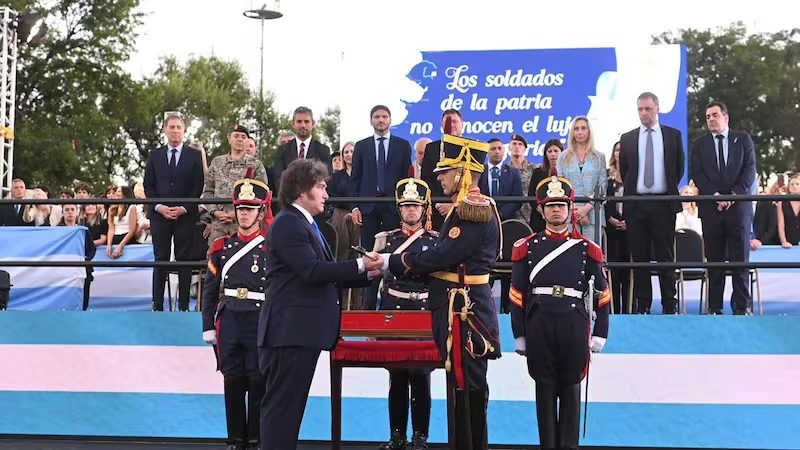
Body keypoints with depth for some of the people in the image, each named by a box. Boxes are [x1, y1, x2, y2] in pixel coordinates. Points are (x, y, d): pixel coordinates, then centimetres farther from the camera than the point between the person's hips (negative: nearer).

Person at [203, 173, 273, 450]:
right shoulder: (221, 247, 10)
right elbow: (210, 290, 11)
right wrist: (208, 326, 6)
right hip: (229, 322, 3)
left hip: (260, 323, -3)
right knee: (232, 381, 7)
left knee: (258, 382, 1)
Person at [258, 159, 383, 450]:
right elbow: (311, 271, -22)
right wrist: (360, 264, -17)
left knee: (291, 404, 13)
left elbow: (327, 276, 19)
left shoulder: (306, 224, 19)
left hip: (303, 330, 10)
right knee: (282, 404, -6)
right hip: (291, 330, -10)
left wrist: (367, 274, 7)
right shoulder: (288, 223, -12)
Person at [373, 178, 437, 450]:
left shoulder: (436, 241, 3)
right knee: (396, 377, 7)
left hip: (425, 315, -2)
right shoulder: (386, 239, 9)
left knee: (421, 377, 1)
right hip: (392, 314, 2)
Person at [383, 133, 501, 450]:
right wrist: (403, 264, 4)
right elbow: (446, 257, 14)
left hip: (463, 310, -10)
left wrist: (394, 262, -13)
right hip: (461, 307, 10)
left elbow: (443, 256, -23)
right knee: (466, 382, 14)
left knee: (467, 384, -4)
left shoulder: (475, 209, -17)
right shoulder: (467, 207, 16)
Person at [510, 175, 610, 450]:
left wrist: (600, 334, 1)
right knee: (545, 388, 6)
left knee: (571, 388, 6)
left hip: (574, 325, 0)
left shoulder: (587, 248, 6)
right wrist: (519, 335, 0)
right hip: (539, 326, 0)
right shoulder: (527, 247, 5)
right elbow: (517, 295, 3)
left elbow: (602, 294, 6)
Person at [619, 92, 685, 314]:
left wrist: (669, 191, 8)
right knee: (639, 257, 3)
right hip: (636, 204, 1)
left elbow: (679, 167, 10)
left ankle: (670, 305, 3)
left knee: (666, 256, 0)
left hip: (663, 204, -1)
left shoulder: (673, 135, 6)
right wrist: (631, 191, 11)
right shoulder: (627, 138, 8)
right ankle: (642, 306, 7)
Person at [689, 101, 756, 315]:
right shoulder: (699, 144, 12)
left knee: (740, 258, -2)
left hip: (738, 205, -1)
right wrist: (715, 196, -10)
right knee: (714, 260, 1)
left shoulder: (743, 139, 10)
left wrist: (734, 195, -10)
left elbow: (750, 170, 2)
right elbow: (696, 174, 2)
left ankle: (742, 306, 1)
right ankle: (714, 307, 4)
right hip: (711, 207, 1)